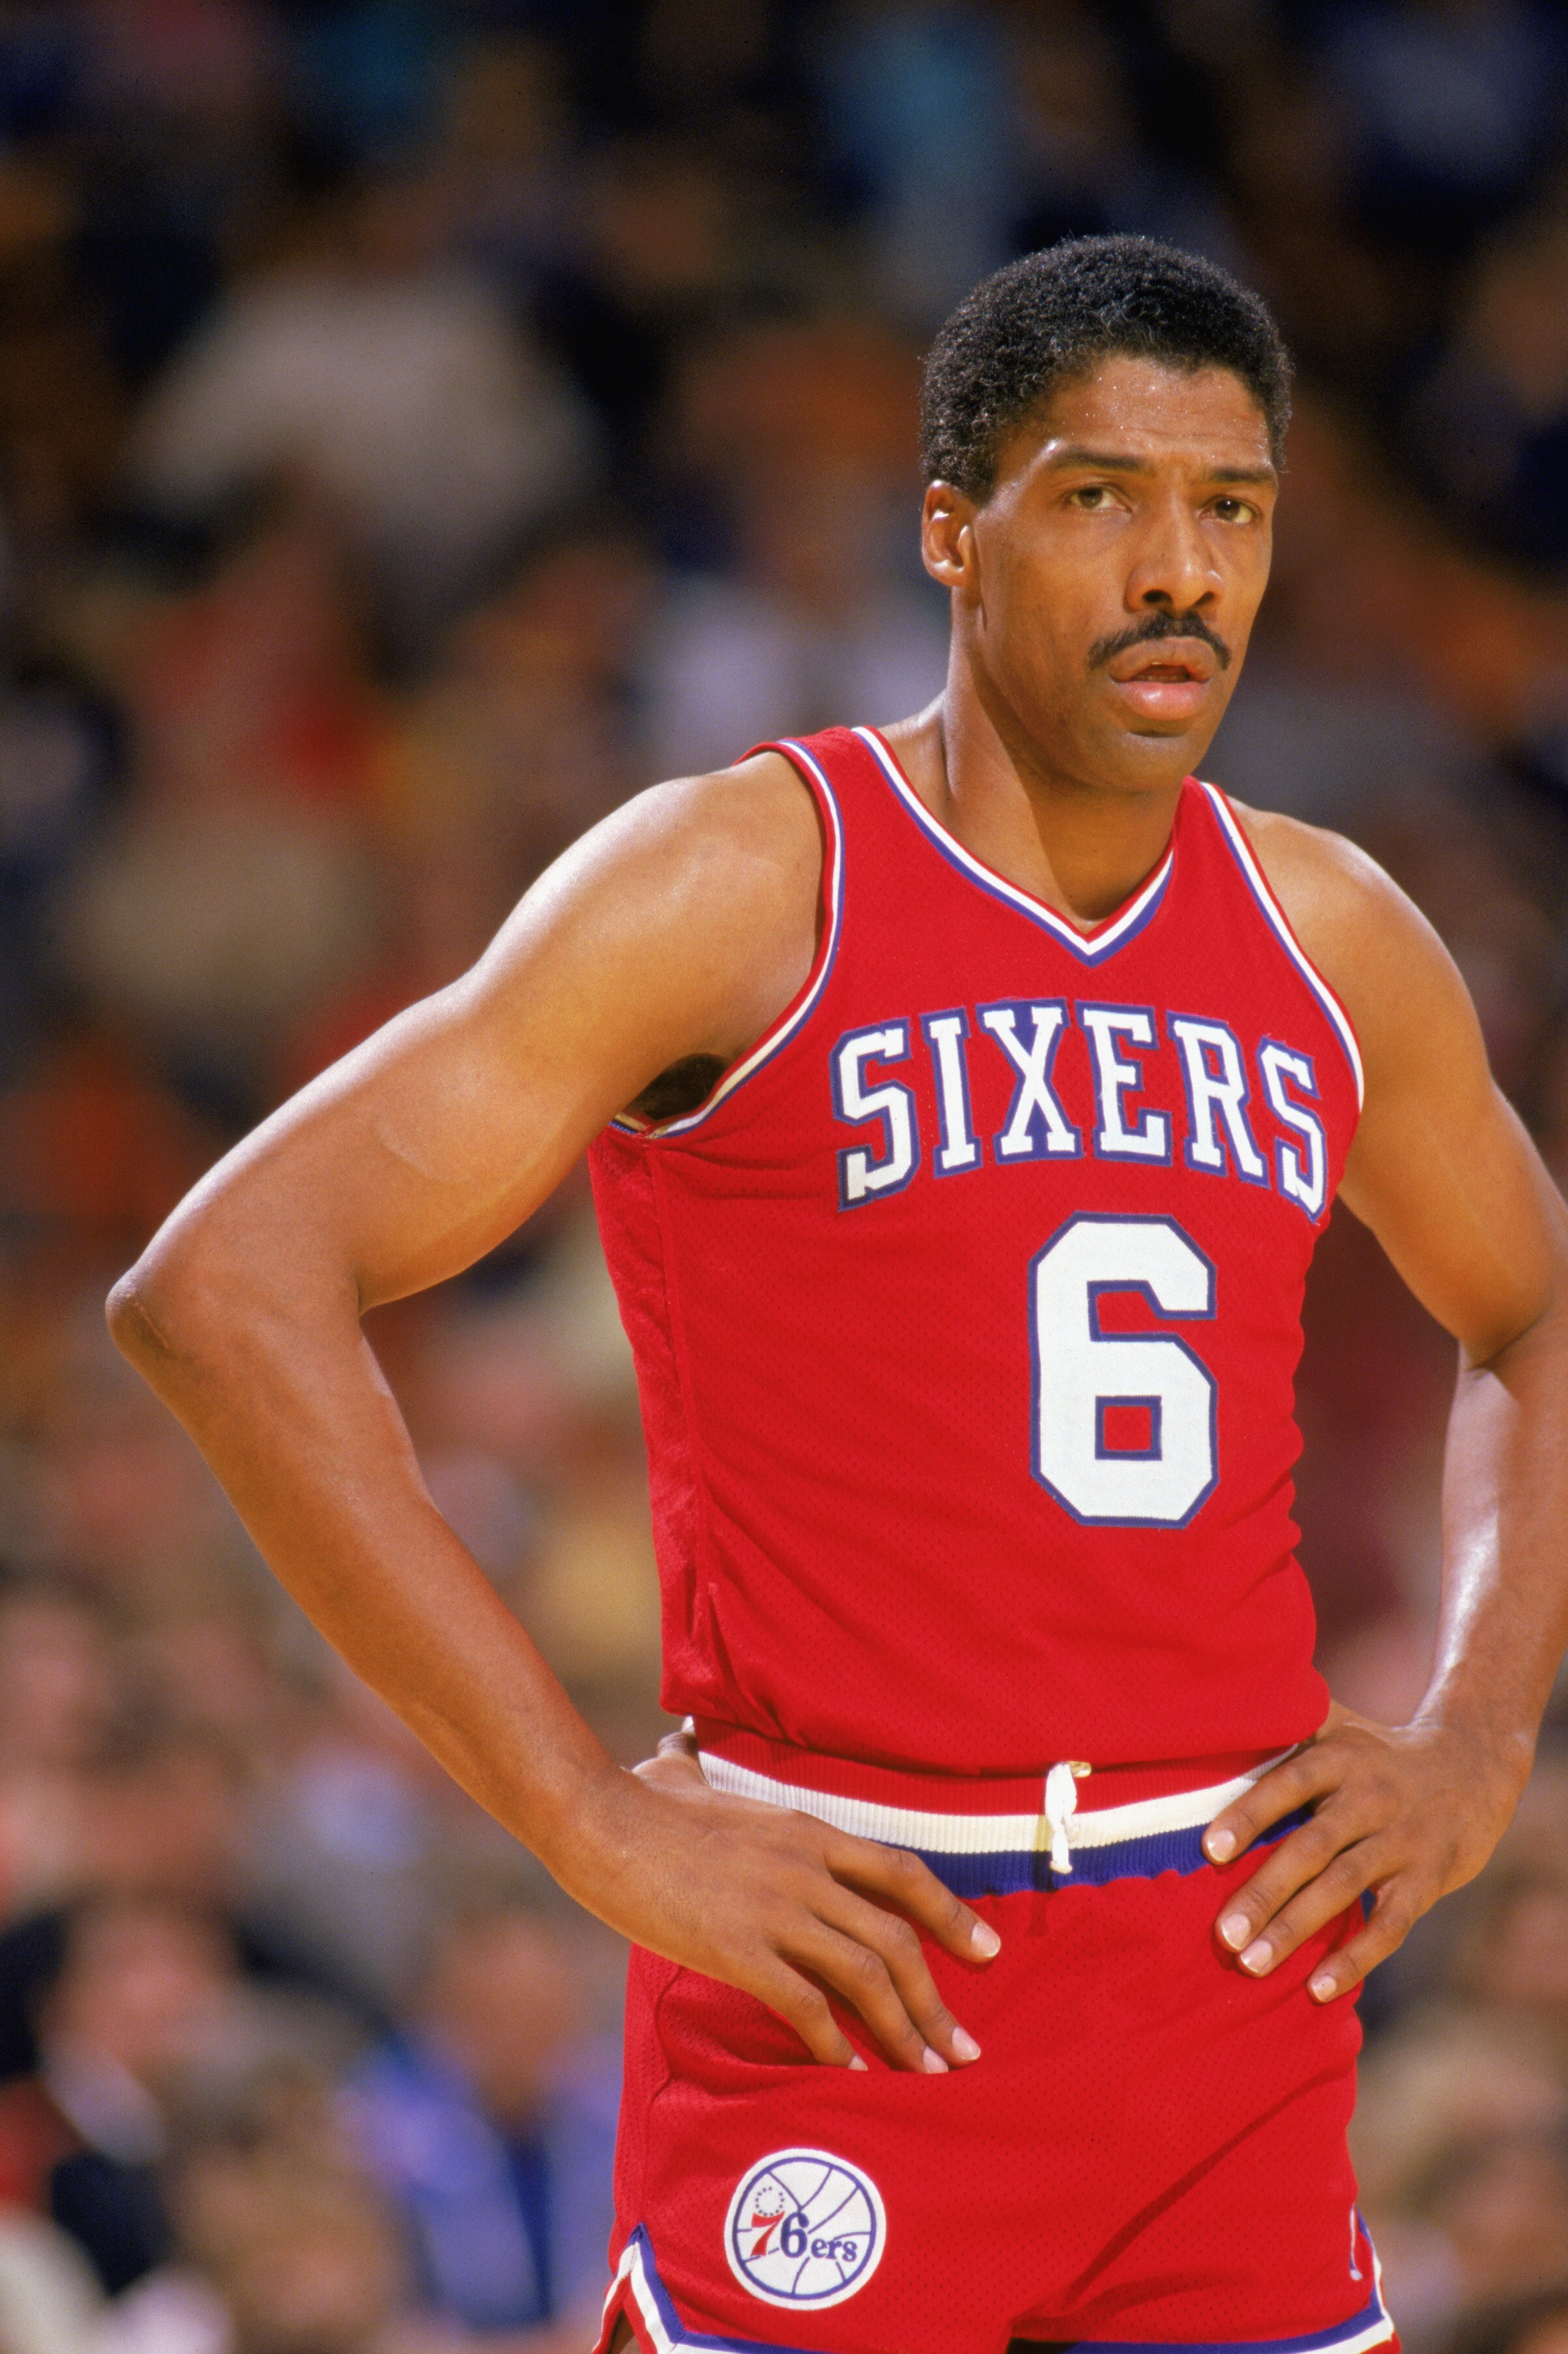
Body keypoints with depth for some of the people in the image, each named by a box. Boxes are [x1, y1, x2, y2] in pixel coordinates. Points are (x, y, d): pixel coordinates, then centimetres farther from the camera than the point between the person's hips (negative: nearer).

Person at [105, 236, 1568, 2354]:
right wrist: (590, 1820, -17)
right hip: (863, 1982, -5)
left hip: (1242, 1971, 5)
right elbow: (221, 1286, -14)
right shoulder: (745, 884, -7)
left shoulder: (1328, 943, 10)